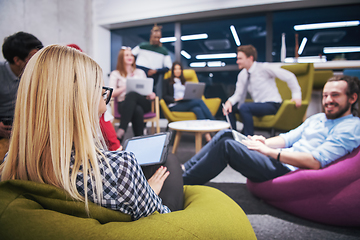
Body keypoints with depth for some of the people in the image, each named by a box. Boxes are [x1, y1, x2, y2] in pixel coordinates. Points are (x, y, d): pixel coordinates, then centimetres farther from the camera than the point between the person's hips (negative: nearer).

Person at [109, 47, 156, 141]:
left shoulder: (140, 72, 27)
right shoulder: (115, 74, 17)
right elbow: (112, 93, 2)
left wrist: (151, 94, -2)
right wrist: (124, 87, -15)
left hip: (142, 103, 2)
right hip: (124, 104, -1)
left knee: (132, 95, -39)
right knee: (138, 111, -42)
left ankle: (121, 131, -49)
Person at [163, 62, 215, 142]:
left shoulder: (184, 82, 34)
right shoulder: (167, 82, 20)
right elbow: (164, 96, 6)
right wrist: (175, 99, -12)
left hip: (186, 104, 4)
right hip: (174, 106, -4)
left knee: (198, 109, -35)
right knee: (199, 101, -30)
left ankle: (207, 135, -50)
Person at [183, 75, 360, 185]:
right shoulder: (317, 118, 23)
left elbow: (316, 162, -18)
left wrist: (269, 151, -16)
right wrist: (264, 142, -5)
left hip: (288, 171, -8)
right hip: (279, 159, 8)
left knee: (227, 145, -25)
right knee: (226, 134, -6)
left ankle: (180, 186, -18)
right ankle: (182, 170, -5)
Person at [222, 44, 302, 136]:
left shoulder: (263, 68, -12)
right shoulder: (242, 75, 7)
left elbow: (289, 76, -11)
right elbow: (238, 94, 3)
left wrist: (296, 95, -16)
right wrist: (229, 102, -18)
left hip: (272, 105, -7)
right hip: (258, 104, 7)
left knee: (244, 107, -31)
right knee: (230, 107, -8)